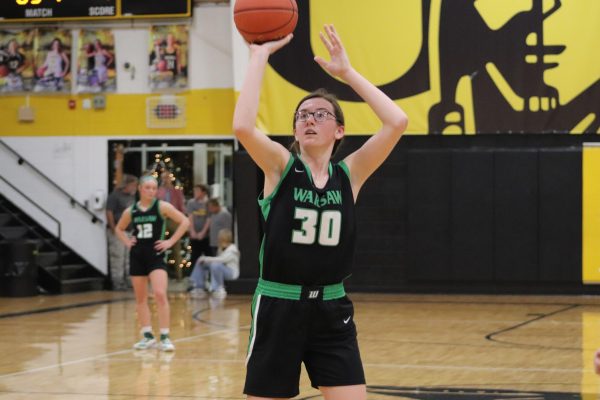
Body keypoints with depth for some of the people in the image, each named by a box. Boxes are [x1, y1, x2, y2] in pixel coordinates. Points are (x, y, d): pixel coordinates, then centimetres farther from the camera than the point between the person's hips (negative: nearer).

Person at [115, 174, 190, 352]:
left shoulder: (162, 207, -4)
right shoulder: (131, 211, 5)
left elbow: (184, 221, -5)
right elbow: (119, 229, 23)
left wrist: (171, 241, -9)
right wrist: (127, 242, 5)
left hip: (156, 255, -4)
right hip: (137, 256, 4)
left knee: (160, 294, -17)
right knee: (140, 298, 8)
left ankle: (164, 337, -12)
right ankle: (147, 336, 18)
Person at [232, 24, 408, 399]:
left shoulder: (349, 174, 2)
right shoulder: (280, 167, -3)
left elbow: (397, 122, -11)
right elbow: (243, 126, -24)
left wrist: (347, 71, -8)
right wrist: (260, 56, -18)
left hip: (332, 312, 2)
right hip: (278, 309, -2)